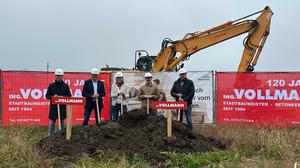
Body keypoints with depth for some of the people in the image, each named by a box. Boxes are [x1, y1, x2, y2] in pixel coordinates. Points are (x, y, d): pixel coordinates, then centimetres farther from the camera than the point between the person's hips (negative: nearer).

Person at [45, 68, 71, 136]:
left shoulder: (65, 85, 7)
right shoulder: (51, 85, 5)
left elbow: (69, 96, 6)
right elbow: (47, 96, 4)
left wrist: (63, 97, -12)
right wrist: (53, 97, -15)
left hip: (63, 106, 1)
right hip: (53, 106, -1)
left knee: (62, 121, 8)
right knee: (52, 121, 2)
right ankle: (51, 135, 10)